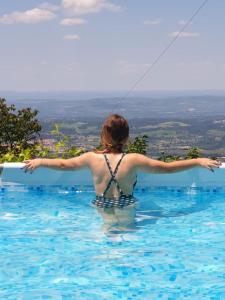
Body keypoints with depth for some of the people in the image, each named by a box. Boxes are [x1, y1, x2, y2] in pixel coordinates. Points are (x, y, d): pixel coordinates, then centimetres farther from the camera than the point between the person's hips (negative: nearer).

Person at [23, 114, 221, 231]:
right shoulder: (133, 160, -8)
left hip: (100, 215, 3)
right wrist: (199, 161, 4)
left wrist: (39, 161, 30)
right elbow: (168, 168, -5)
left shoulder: (92, 158, -1)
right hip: (127, 214, -3)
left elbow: (63, 164, 13)